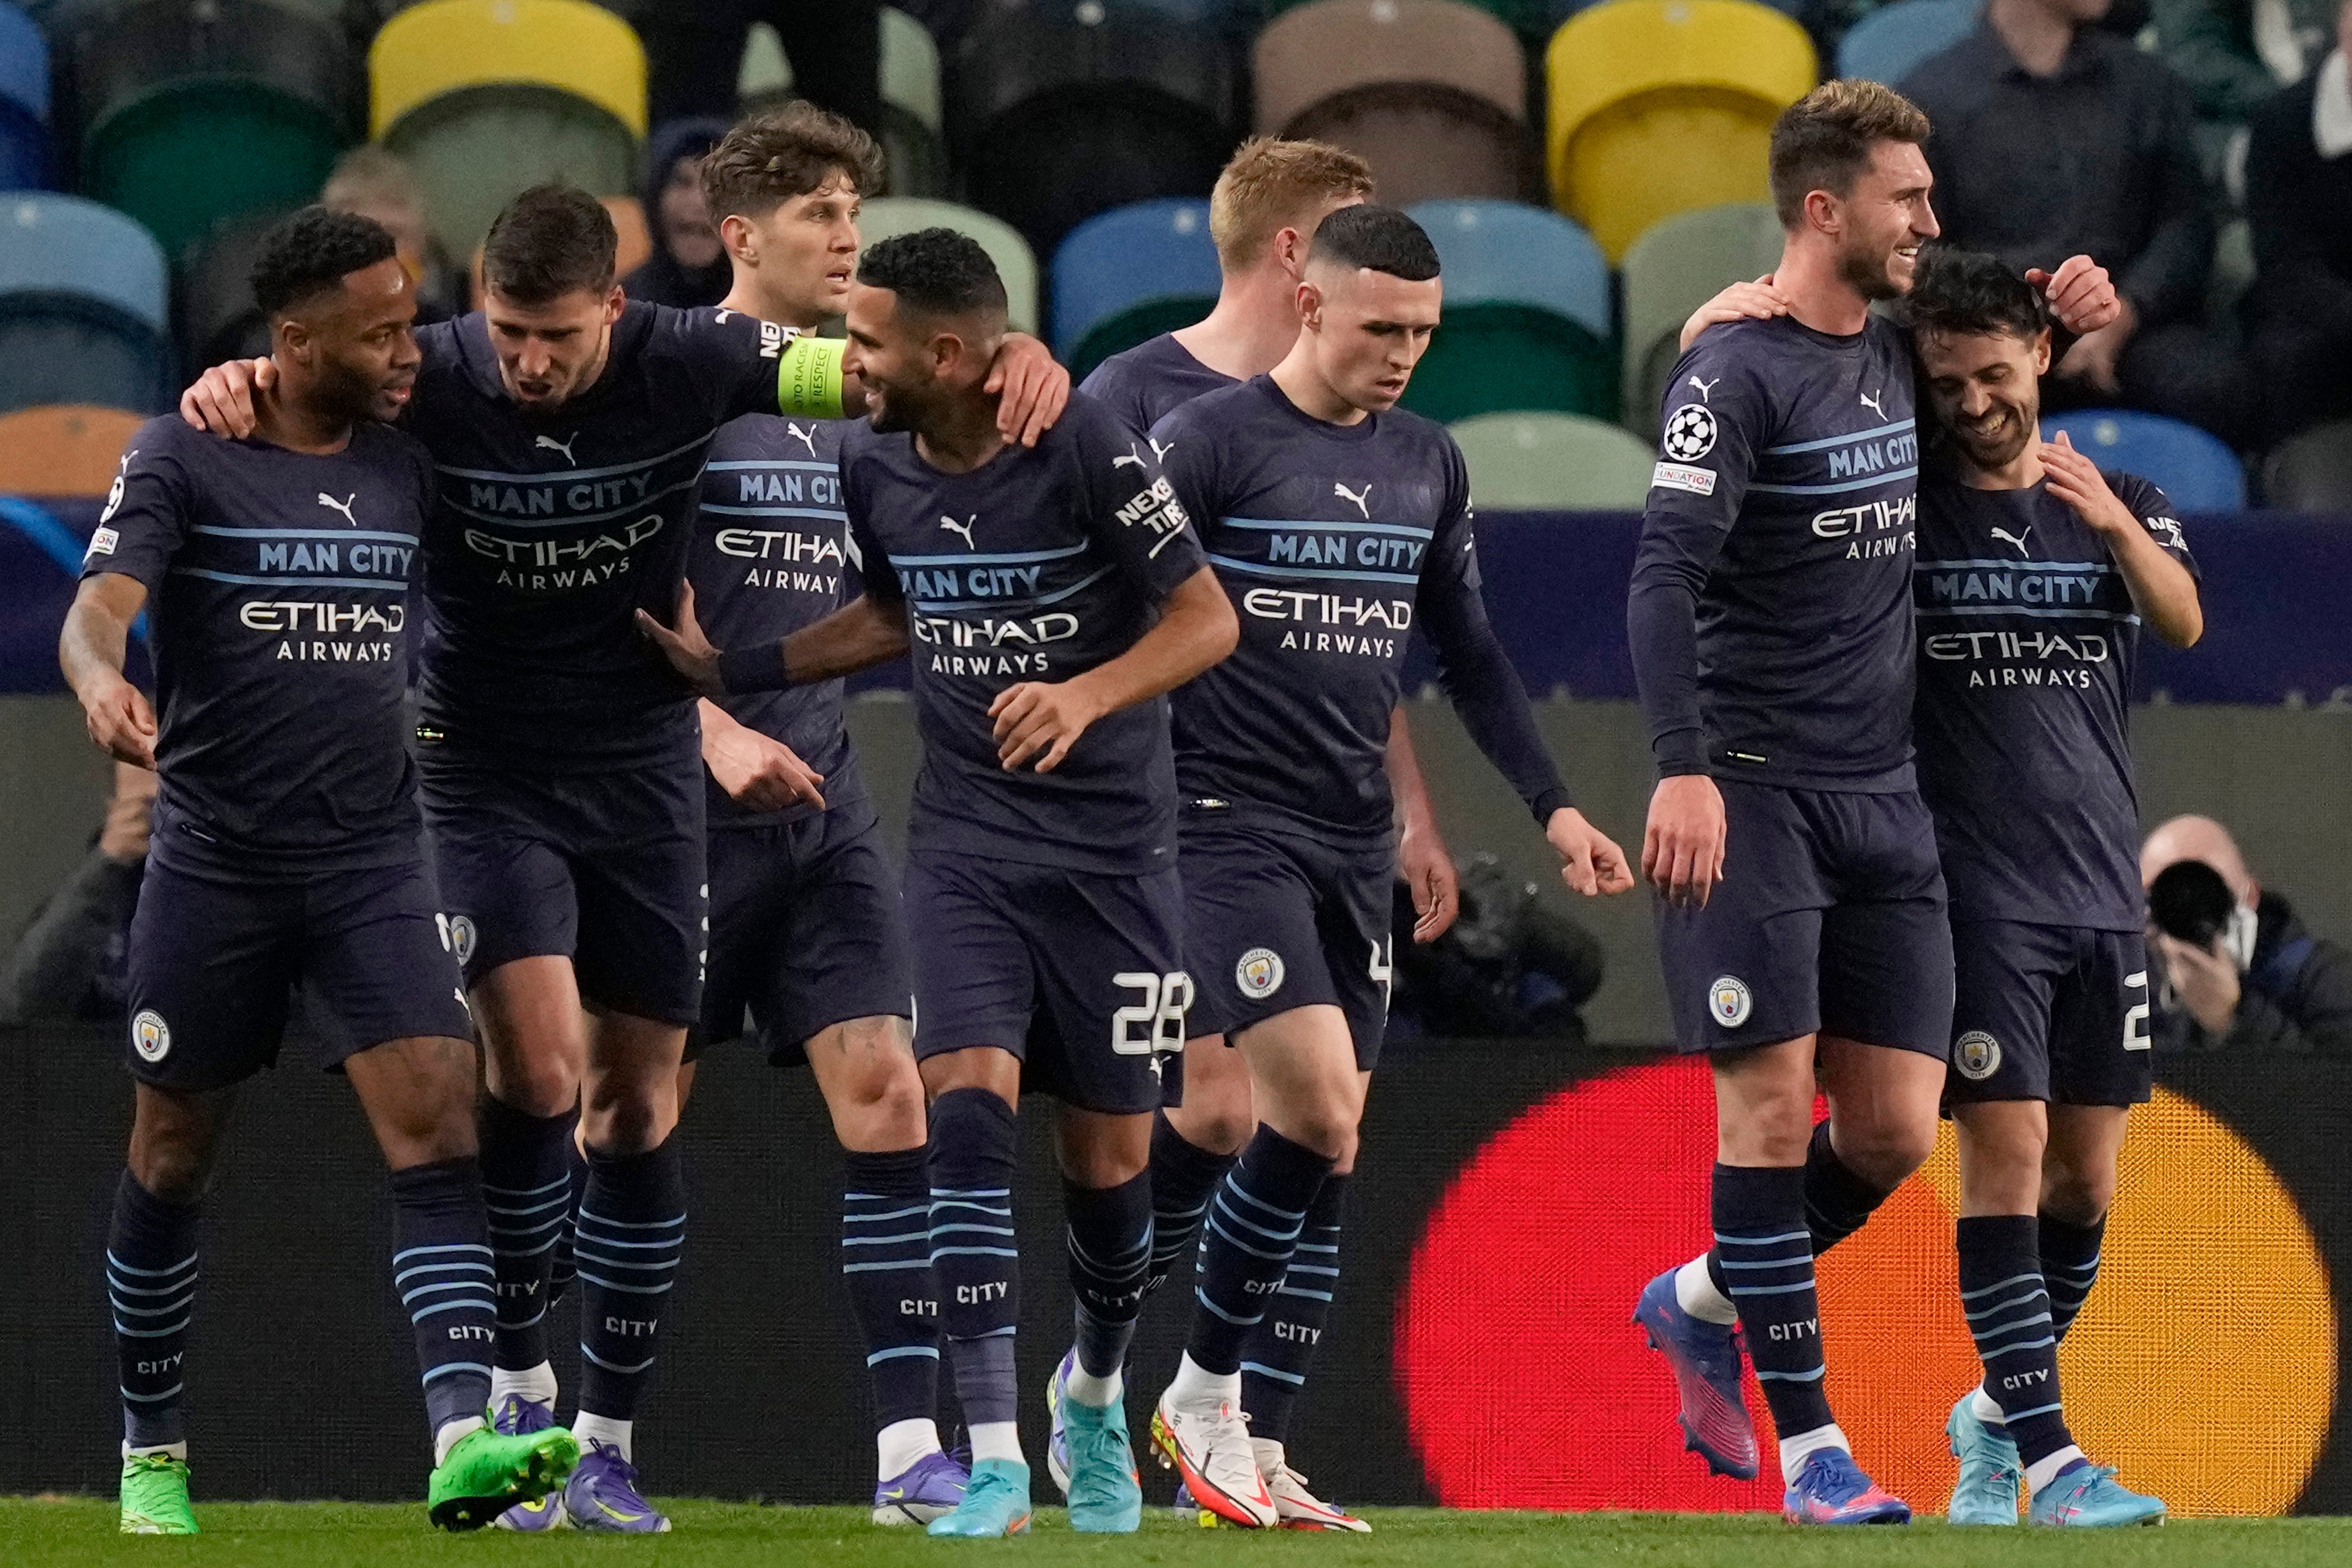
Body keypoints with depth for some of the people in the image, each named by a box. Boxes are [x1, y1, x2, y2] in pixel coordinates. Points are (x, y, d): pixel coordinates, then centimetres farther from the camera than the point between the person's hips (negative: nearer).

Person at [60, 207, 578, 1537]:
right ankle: (154, 1451, 25)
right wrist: (104, 683, -40)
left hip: (376, 862, 3)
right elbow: (99, 609, -16)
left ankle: (464, 1438, -25)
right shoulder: (184, 460, -5)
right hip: (214, 863, -3)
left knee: (439, 1126, -15)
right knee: (173, 1160, 8)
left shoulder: (410, 467, 7)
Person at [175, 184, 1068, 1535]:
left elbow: (856, 368, -15)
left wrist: (1010, 364, -35)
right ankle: (519, 1383, -3)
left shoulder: (681, 363, -12)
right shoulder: (437, 382, -14)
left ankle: (610, 1443, 15)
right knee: (540, 1069, -20)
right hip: (488, 774, -2)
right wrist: (229, 386, -39)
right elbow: (300, 389, -13)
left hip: (644, 767, 2)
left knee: (639, 1109, 5)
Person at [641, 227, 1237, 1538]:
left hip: (1113, 842, -3)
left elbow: (1208, 618, -12)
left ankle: (1099, 1397, 36)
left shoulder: (1084, 448, -15)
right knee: (967, 1112, -17)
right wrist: (735, 670, 15)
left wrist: (1089, 693, -28)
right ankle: (995, 1460, -20)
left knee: (1109, 1158, 5)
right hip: (968, 841, 3)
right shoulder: (874, 468, 1)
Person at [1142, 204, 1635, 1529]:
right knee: (1320, 1109, -18)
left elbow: (1469, 654, 21)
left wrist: (1552, 804, 15)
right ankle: (1204, 1393, -1)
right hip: (1230, 819, -6)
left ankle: (1249, 1459, 8)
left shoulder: (1428, 465, 12)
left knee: (1332, 1149, 3)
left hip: (1355, 840, 6)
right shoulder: (1209, 444, -8)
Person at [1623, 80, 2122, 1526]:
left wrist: (2067, 320, 14)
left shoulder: (1902, 354, 13)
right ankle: (1808, 1443, -2)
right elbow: (1667, 577, -19)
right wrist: (1685, 769, -31)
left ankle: (1705, 1303, 28)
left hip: (1882, 797, 7)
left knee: (1896, 1133, 4)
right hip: (1752, 794, -7)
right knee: (1773, 1108, -8)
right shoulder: (1736, 376, -10)